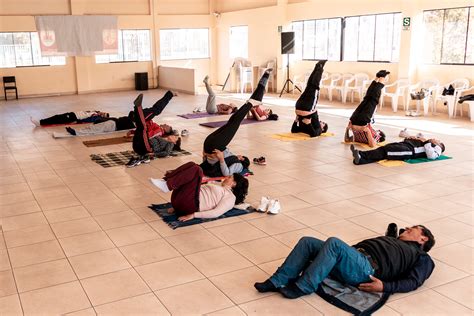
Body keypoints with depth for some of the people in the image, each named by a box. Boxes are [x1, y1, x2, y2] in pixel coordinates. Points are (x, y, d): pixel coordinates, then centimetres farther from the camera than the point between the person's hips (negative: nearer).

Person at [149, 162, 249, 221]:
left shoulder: (231, 197, 8)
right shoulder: (216, 186, 33)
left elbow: (217, 212, -8)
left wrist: (193, 215, -18)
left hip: (189, 206, -7)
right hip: (179, 201, 7)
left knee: (197, 170, -16)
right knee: (192, 165, 4)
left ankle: (166, 185, -20)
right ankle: (164, 181, -13)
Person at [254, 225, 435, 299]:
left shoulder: (422, 258, 20)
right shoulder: (392, 240, 40)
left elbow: (413, 282, 1)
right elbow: (364, 243, 31)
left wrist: (384, 286, -17)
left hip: (367, 269, -7)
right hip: (353, 258, 7)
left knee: (334, 243, -33)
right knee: (307, 242, -12)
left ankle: (302, 287, -28)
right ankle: (278, 281, -17)